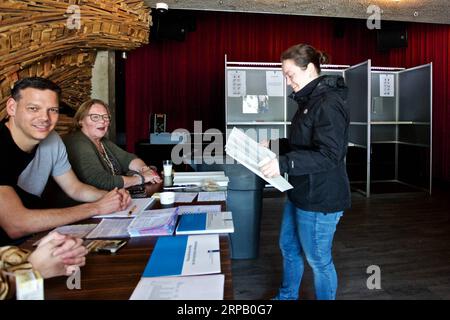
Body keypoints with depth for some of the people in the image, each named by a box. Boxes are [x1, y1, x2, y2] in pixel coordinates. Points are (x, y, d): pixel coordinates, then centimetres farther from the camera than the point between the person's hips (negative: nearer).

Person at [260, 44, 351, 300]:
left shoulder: (329, 104, -20)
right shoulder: (310, 100, 10)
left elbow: (329, 156, -26)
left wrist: (283, 164, -32)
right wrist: (274, 145, 8)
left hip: (320, 199, -10)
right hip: (300, 193, 10)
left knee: (318, 259, 9)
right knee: (288, 247, 23)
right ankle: (287, 296, 45)